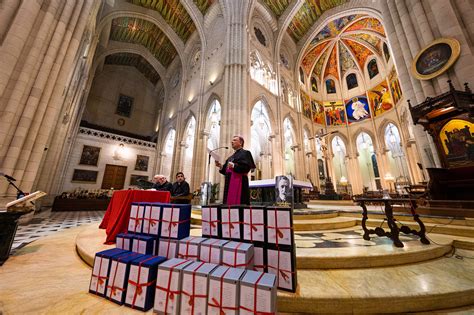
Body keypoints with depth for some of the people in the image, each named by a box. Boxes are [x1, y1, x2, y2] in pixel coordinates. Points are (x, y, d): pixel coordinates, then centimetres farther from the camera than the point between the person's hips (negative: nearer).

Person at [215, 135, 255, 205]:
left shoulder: (245, 153, 1)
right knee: (229, 203, 7)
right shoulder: (231, 157, 24)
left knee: (237, 204, -10)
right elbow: (226, 170, 21)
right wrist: (221, 166, 3)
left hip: (239, 183, -8)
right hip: (230, 183, 8)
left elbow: (247, 167, -14)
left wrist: (234, 166, -21)